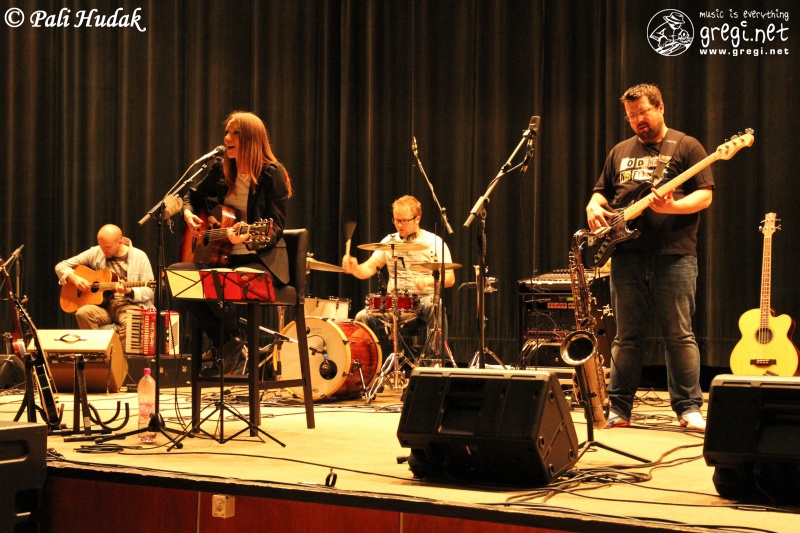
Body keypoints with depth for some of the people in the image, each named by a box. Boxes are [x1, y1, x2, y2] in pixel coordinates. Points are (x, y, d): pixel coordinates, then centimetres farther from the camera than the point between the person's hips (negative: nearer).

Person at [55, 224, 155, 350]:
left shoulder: (139, 257, 0)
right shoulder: (95, 253, 7)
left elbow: (149, 291, -3)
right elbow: (61, 266, 11)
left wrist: (129, 291, -22)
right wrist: (75, 278, -9)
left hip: (129, 305, -3)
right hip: (103, 305, 3)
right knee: (82, 313, -29)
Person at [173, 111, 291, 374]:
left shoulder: (272, 174, -10)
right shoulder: (221, 169, 8)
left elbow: (275, 229, -14)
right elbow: (192, 196, 25)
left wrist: (248, 237, -34)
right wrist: (189, 214, 3)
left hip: (263, 260, -7)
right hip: (223, 256, 7)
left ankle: (232, 341, -5)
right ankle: (223, 342, -7)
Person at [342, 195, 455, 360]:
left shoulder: (434, 242, 0)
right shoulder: (389, 241, 11)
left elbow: (450, 278, -6)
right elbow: (368, 269, 4)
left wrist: (428, 281, -27)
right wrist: (354, 268, -20)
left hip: (424, 299, -3)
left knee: (436, 309, -37)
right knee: (362, 317, -22)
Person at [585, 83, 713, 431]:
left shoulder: (686, 147, 4)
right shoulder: (620, 152, 19)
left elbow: (705, 195, -3)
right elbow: (601, 191, 24)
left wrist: (672, 206, -20)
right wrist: (594, 208, 1)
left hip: (674, 255, -4)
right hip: (627, 256, 4)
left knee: (679, 334, -3)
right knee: (626, 335, 7)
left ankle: (689, 408, 3)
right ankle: (619, 409, 11)